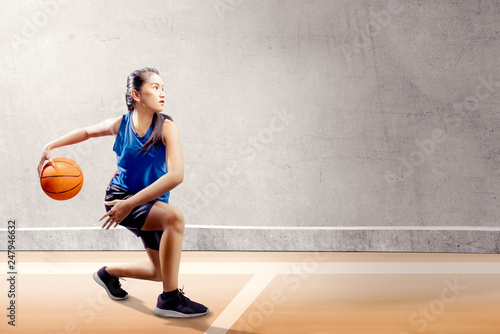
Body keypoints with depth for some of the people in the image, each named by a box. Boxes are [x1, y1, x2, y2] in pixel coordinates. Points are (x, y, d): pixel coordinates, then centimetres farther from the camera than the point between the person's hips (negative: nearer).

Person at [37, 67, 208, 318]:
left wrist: (130, 204, -35)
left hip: (151, 203, 3)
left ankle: (109, 273, 40)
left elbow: (176, 175, -30)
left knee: (159, 271, 11)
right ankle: (169, 299, -26)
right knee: (174, 217, -32)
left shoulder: (166, 127, -18)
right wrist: (50, 146, 1)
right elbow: (87, 132, 12)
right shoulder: (121, 124, -12)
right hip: (119, 196, -3)